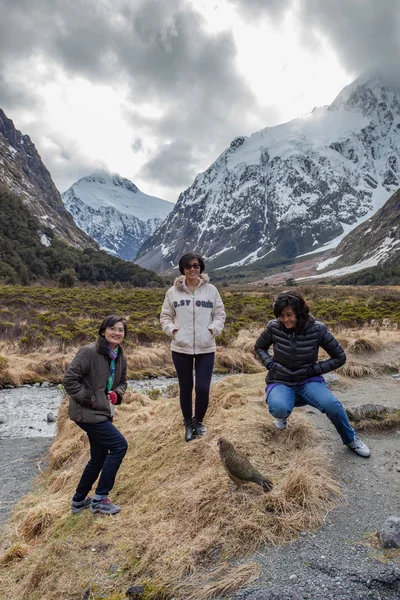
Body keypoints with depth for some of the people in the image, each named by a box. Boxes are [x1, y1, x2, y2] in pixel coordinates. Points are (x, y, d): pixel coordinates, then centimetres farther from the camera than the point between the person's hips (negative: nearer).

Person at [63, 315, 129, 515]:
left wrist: (117, 393, -2)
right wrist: (88, 399, -18)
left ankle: (79, 500, 37)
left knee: (99, 458, 16)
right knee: (119, 445, -12)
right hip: (87, 413, -9)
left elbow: (122, 381, 19)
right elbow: (70, 379, -19)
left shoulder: (120, 357, 6)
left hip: (103, 412, 9)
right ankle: (100, 498, 3)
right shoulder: (89, 352, -18)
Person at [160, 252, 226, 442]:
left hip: (206, 348, 0)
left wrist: (212, 329, -9)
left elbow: (220, 315, 7)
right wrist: (172, 330, -8)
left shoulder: (211, 290, 3)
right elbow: (165, 316, 9)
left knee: (203, 388, -2)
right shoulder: (173, 292, 2)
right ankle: (188, 424, 31)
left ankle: (198, 421, 25)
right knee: (185, 388, 10)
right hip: (181, 348, 0)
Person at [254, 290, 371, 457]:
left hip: (308, 380, 0)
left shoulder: (317, 329, -15)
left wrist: (315, 369, -12)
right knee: (278, 409, -34)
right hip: (280, 381, 0)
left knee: (331, 404, -29)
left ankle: (351, 439, 3)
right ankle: (283, 415, 8)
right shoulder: (273, 327, -11)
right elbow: (259, 347, 10)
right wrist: (270, 363, -7)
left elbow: (340, 357, -4)